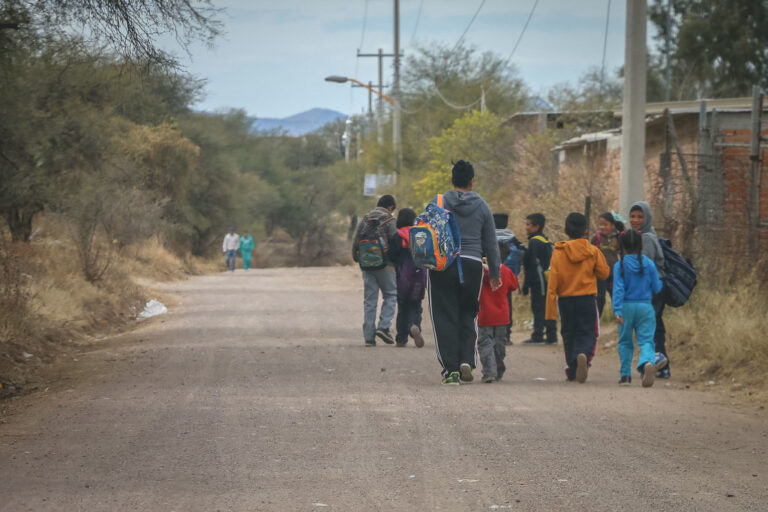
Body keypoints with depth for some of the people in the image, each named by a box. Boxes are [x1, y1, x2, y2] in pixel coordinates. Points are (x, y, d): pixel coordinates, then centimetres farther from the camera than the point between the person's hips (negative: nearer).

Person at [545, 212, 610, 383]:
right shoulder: (593, 251, -3)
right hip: (587, 298, -1)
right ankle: (584, 355, -30)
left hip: (565, 299, 1)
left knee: (569, 334, 13)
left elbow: (553, 282, -6)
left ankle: (572, 371, 13)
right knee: (588, 333, 2)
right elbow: (604, 273, 3)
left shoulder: (558, 252, -4)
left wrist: (550, 309, -5)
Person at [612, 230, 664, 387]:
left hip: (626, 307, 0)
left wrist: (617, 311, -15)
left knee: (625, 342, 15)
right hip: (645, 307, 0)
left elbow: (618, 290, -12)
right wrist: (660, 281, 27)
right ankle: (648, 362, -35)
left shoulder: (619, 266, -5)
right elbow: (656, 288, 4)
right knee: (646, 340, -3)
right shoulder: (649, 264, -1)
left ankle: (625, 374, 16)